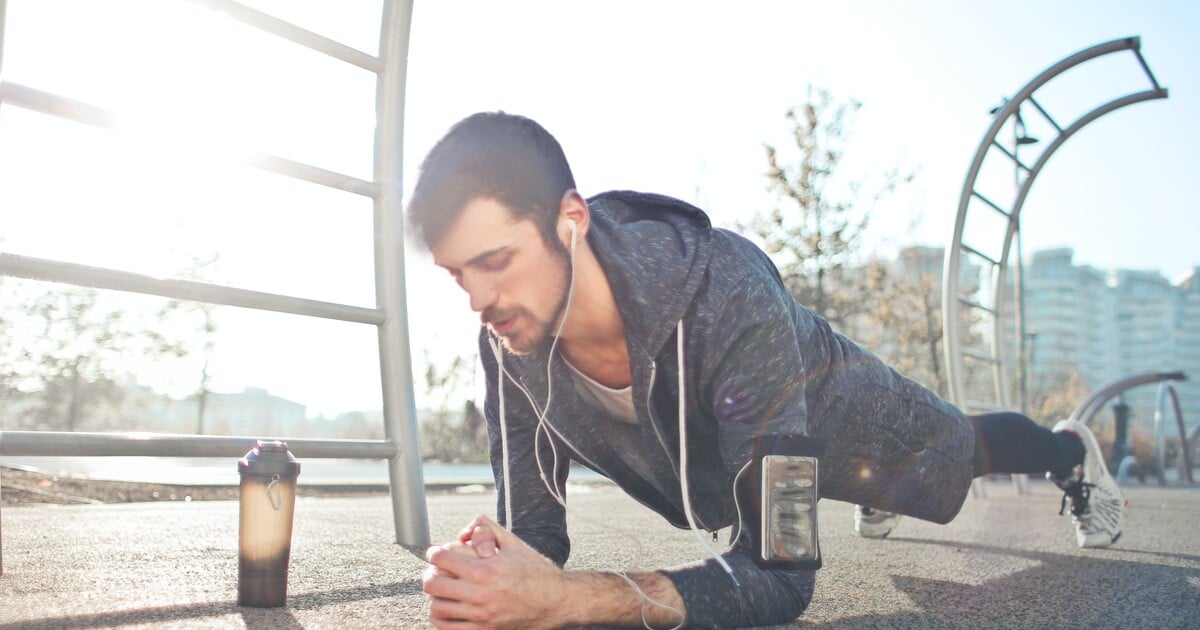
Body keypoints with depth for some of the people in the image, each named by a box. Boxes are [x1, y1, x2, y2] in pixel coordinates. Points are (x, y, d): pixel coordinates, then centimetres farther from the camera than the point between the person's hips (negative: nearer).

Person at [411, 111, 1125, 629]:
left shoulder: (731, 300, -49)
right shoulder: (509, 345, -32)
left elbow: (781, 572, -50)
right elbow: (535, 531, -25)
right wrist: (494, 570, -50)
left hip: (838, 407, -5)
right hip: (719, 453, 5)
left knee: (970, 447, 26)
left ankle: (1072, 451, 61)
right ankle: (870, 492, 74)